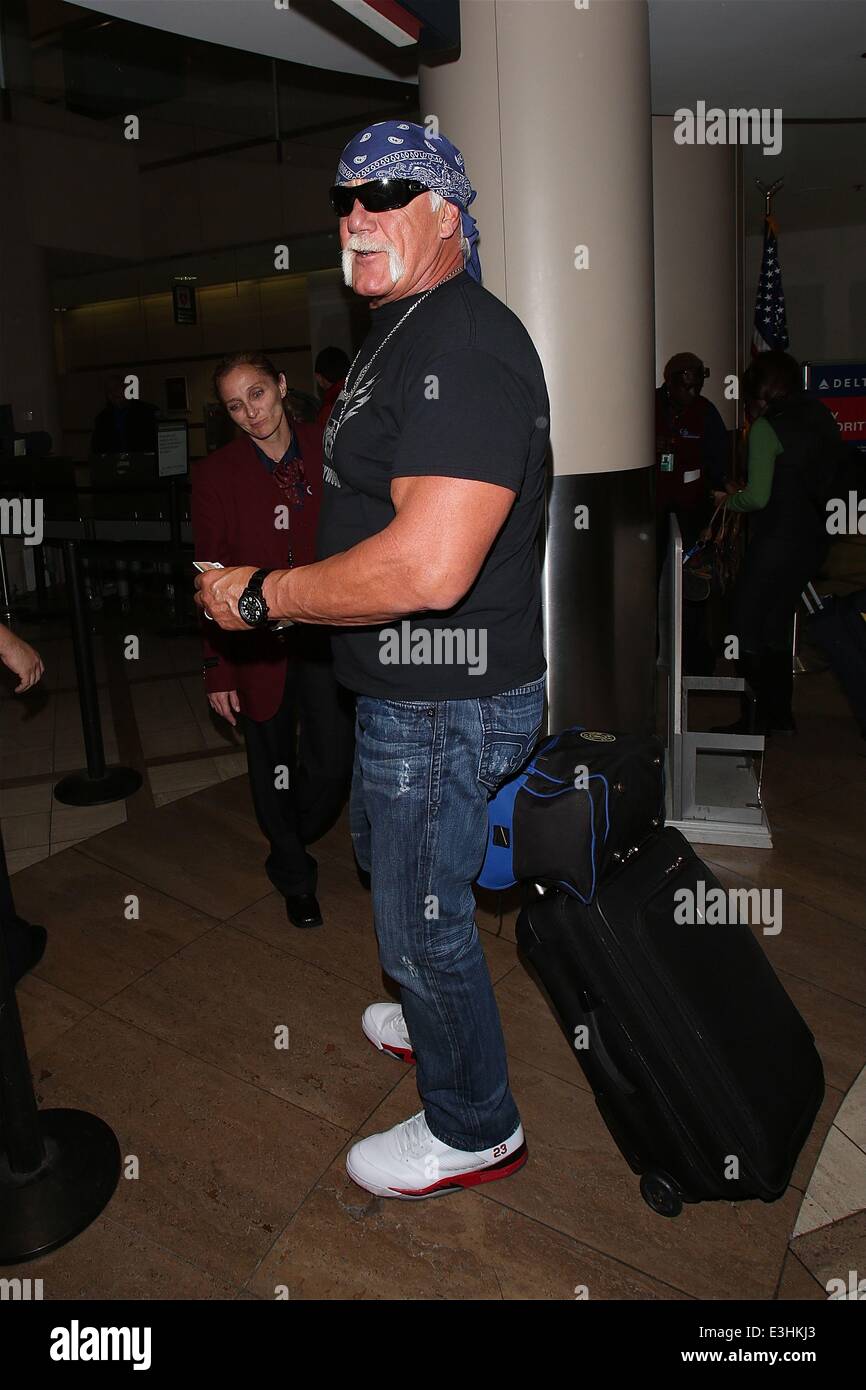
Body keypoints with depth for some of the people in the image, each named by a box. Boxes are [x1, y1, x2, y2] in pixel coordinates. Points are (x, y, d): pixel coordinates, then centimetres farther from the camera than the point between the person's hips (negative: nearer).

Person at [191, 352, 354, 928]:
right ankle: (295, 878, 34)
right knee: (274, 767, 10)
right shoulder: (216, 474, -2)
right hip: (256, 643, 0)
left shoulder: (328, 451, -1)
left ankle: (288, 843, 35)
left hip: (325, 636, 1)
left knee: (333, 766, 0)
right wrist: (217, 669, -3)